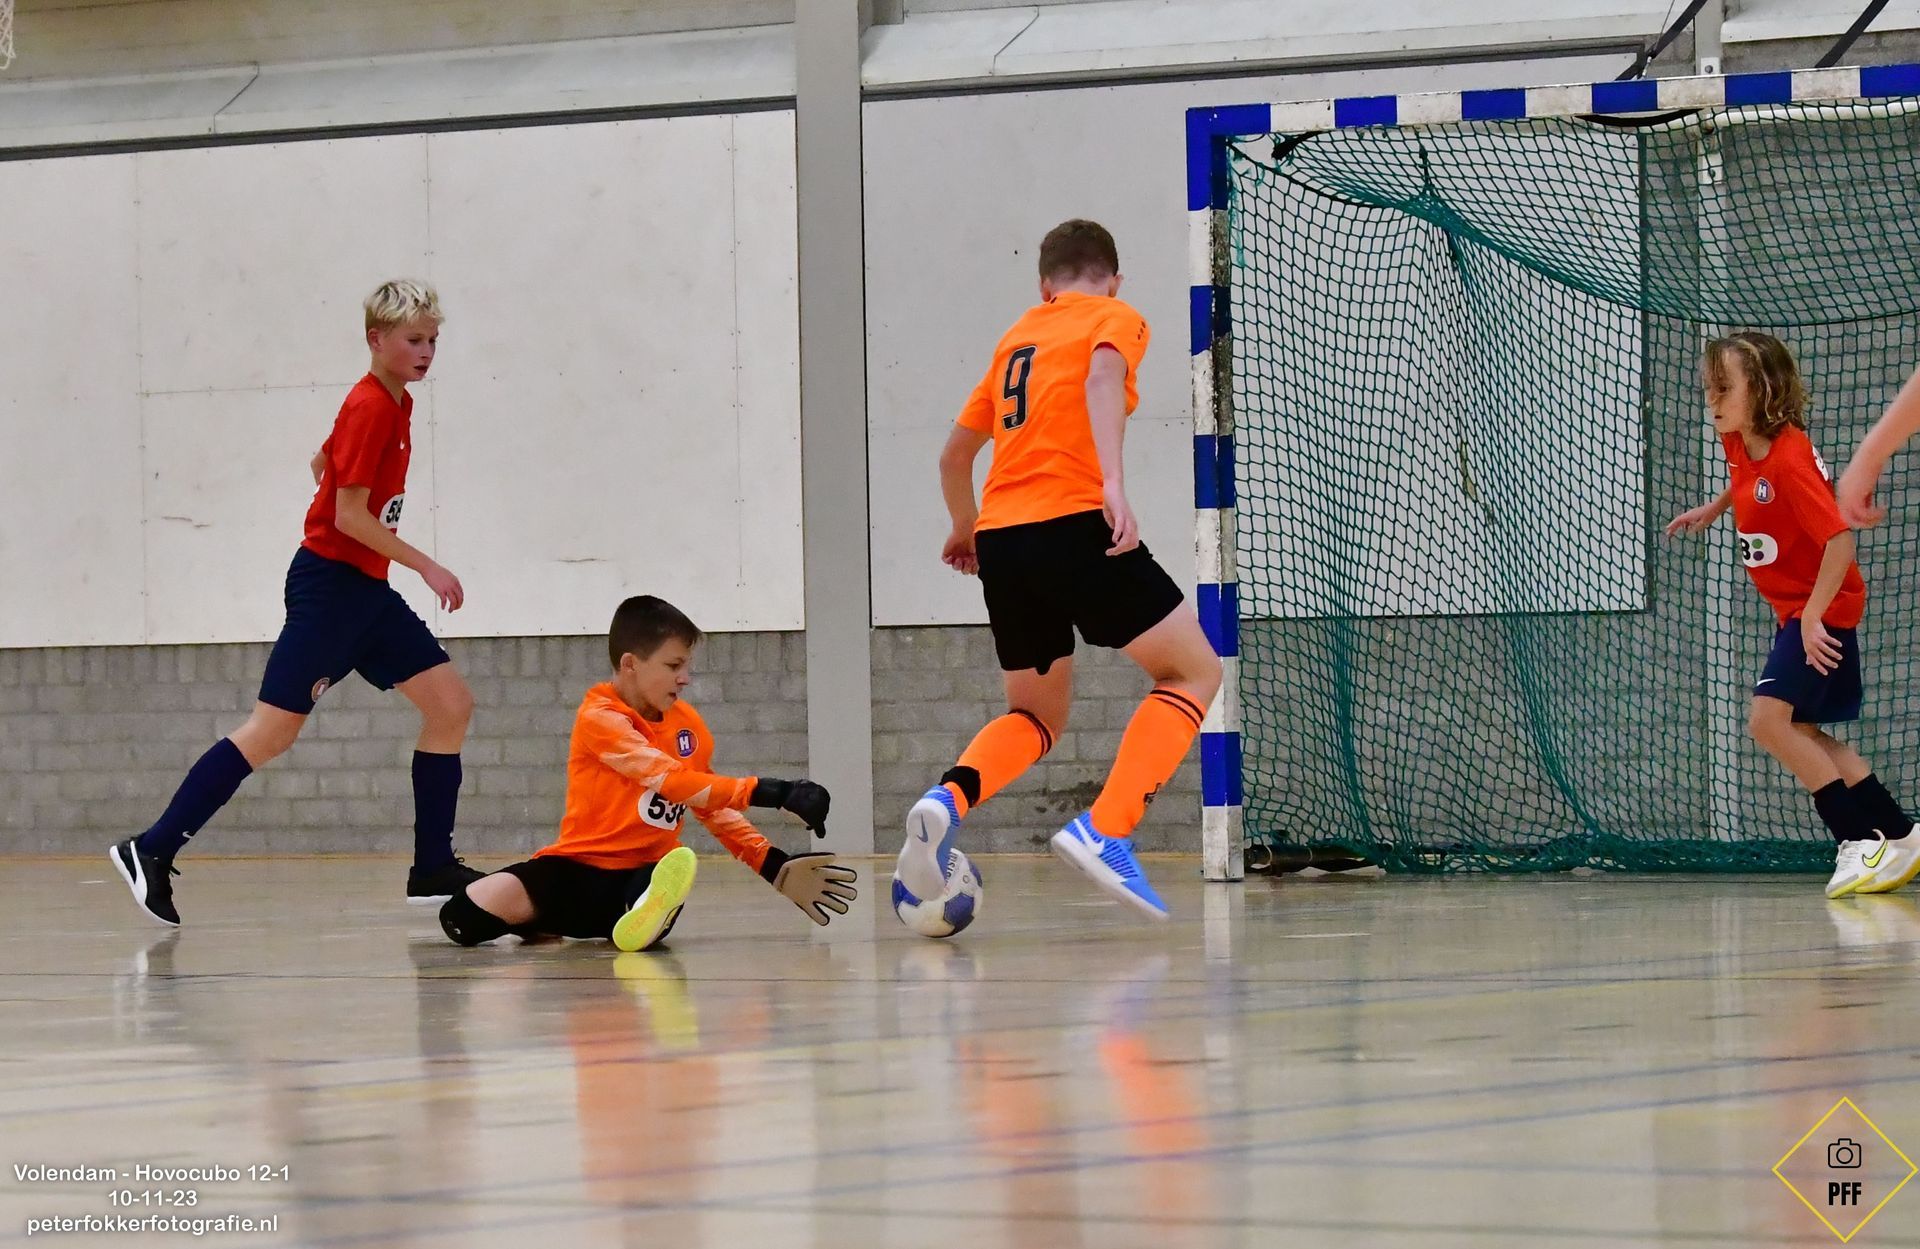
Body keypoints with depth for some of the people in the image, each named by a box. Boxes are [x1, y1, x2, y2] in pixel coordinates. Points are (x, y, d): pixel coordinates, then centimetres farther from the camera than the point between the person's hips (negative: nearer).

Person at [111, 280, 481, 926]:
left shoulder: (395, 403, 12)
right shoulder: (371, 407, -15)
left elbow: (323, 463, 27)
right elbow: (349, 514, -20)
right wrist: (426, 567, -17)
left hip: (366, 589, 9)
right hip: (329, 583, -9)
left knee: (451, 704, 2)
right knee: (274, 729, -12)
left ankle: (434, 868, 5)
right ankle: (151, 851, -9)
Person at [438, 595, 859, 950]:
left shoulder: (687, 723, 8)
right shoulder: (599, 717, -13)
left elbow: (712, 805, 20)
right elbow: (670, 780, -25)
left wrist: (775, 866, 6)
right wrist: (771, 793, -32)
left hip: (645, 872, 0)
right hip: (579, 868, 0)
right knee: (468, 914, -24)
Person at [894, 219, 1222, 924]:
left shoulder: (1016, 337, 26)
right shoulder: (1115, 318, 10)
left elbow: (955, 453, 32)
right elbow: (1102, 375, -14)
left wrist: (966, 528, 50)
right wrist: (1114, 484, -26)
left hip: (999, 538, 6)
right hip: (1073, 523, -6)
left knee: (1036, 715, 20)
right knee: (1193, 672, 6)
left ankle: (948, 801, -11)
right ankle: (1103, 829, -14)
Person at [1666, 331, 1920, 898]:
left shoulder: (1789, 459, -26)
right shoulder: (1738, 444, 2)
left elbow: (1840, 539, -31)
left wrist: (1812, 617, -30)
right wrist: (1711, 509, 20)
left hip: (1824, 608, -10)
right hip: (1793, 609, 10)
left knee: (1769, 718, -20)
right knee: (1800, 731, 11)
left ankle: (1863, 841, -15)